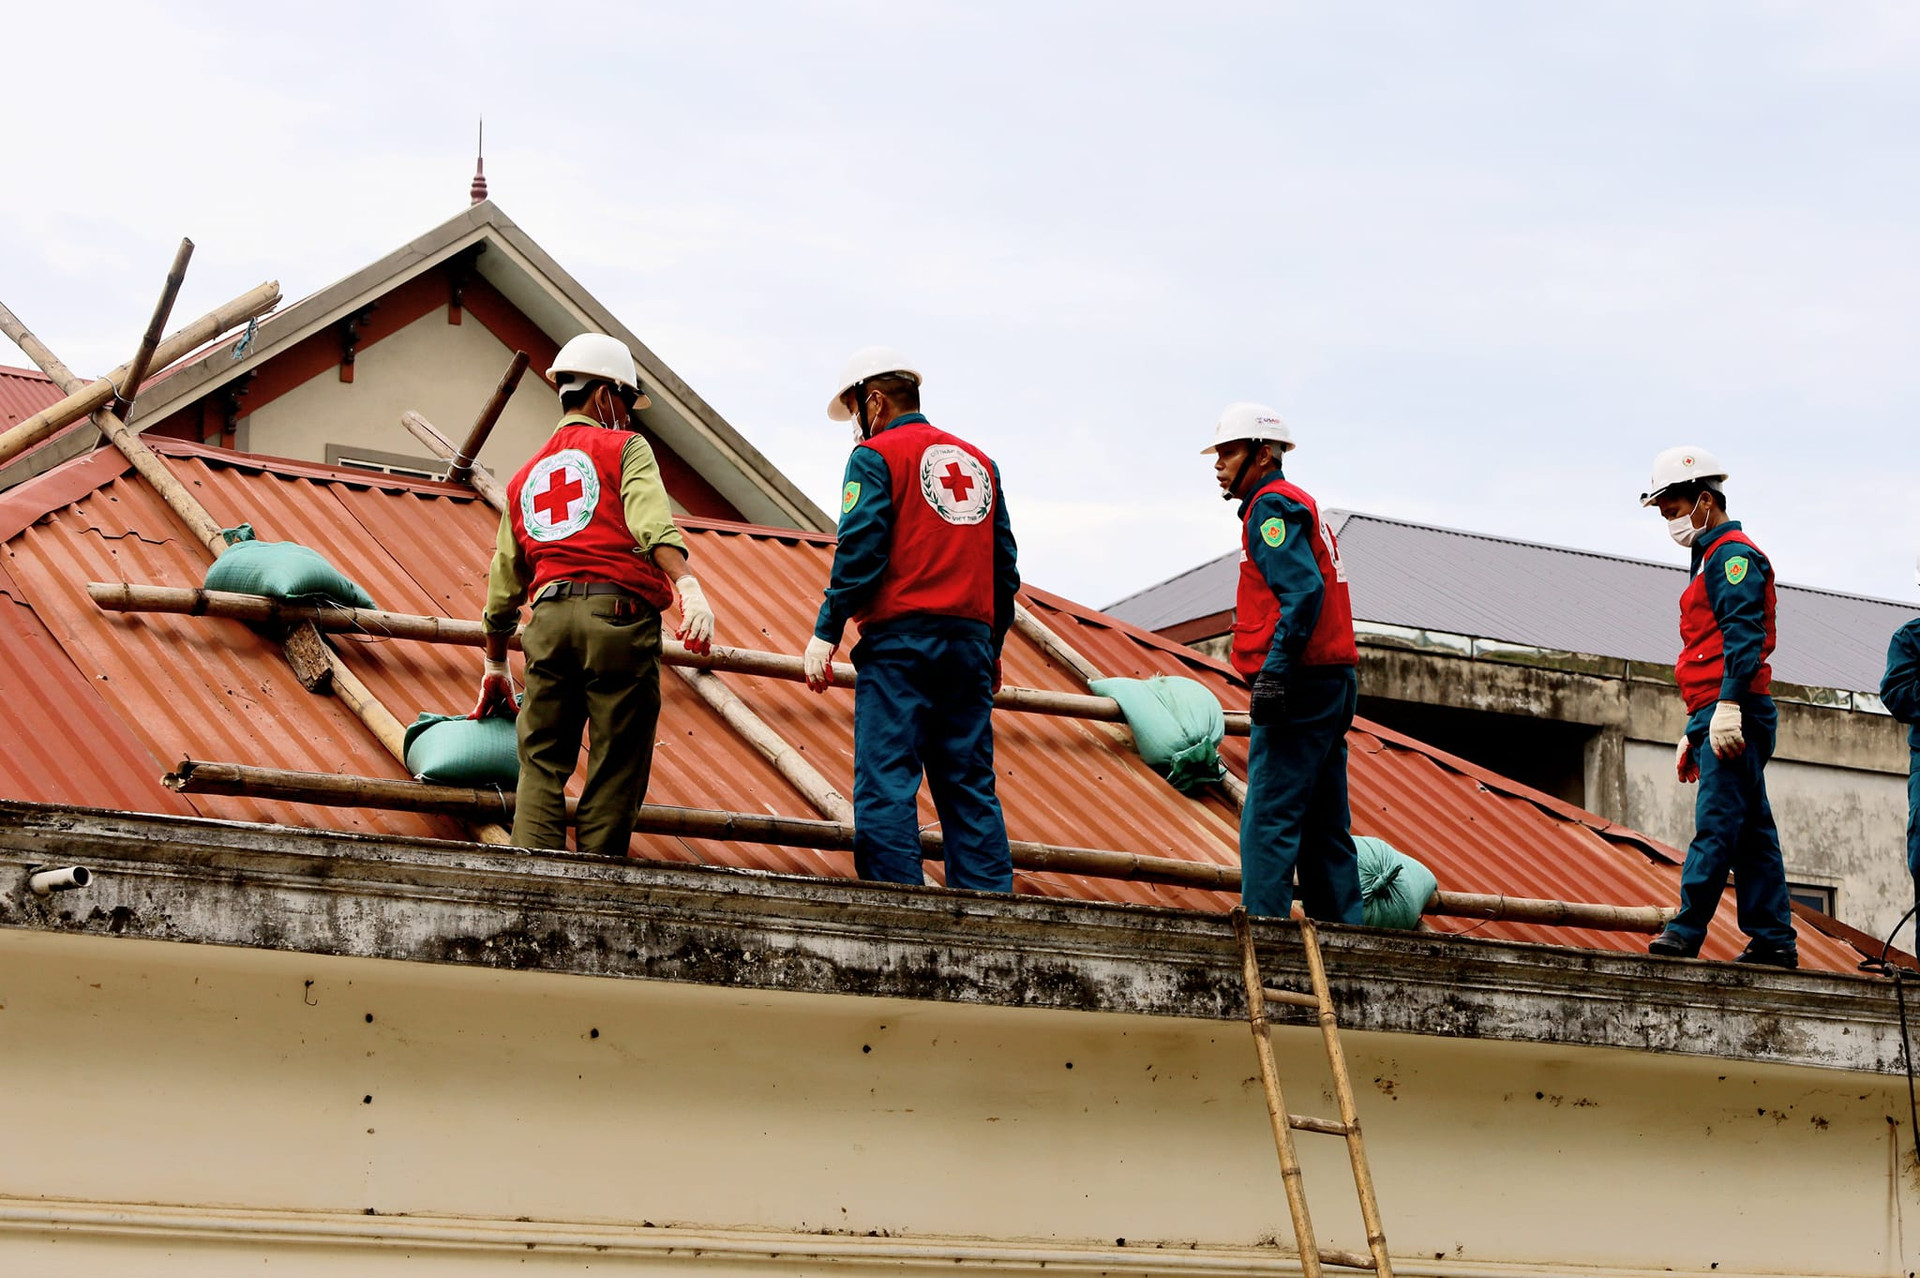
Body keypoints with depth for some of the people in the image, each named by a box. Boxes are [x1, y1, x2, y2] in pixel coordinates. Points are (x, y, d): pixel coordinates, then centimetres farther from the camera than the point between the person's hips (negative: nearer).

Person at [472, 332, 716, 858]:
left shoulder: (525, 478, 28)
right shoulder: (625, 448, 10)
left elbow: (502, 587, 30)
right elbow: (652, 524, -12)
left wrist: (496, 668, 39)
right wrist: (688, 588, -24)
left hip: (549, 617, 5)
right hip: (619, 616, -5)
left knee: (540, 765, 7)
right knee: (614, 773, -1)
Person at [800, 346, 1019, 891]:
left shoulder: (876, 456, 0)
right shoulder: (979, 461, 19)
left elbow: (859, 554, -10)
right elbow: (1004, 565, 18)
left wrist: (826, 632, -6)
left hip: (900, 639, -6)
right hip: (972, 639, 6)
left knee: (885, 782, -7)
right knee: (971, 787, 6)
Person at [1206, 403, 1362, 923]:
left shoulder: (1272, 506, -7)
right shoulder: (1299, 505, 23)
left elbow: (1304, 590, -20)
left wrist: (1275, 670, -25)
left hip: (1300, 684, -10)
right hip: (1333, 684, 10)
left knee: (1269, 818, -12)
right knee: (1324, 825, 11)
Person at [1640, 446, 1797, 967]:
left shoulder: (1733, 554, -4)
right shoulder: (1715, 559, 27)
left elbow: (1743, 634, -18)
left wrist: (1729, 705, -28)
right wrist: (1693, 733, 27)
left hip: (1736, 713, -10)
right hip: (1717, 716, 10)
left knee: (1716, 822, -15)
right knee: (1751, 830, 7)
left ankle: (1686, 932, -21)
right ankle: (1774, 938, 7)